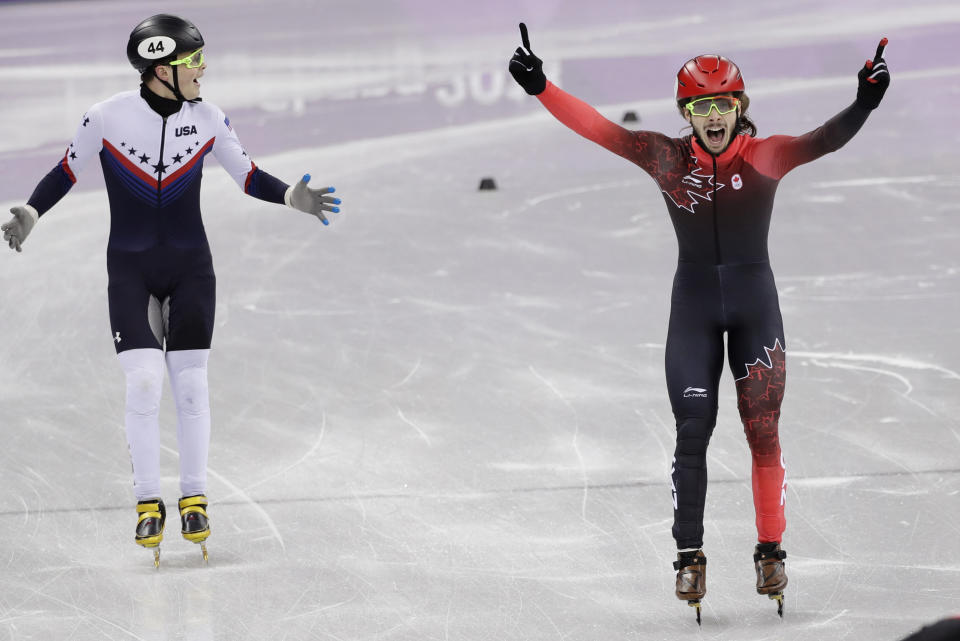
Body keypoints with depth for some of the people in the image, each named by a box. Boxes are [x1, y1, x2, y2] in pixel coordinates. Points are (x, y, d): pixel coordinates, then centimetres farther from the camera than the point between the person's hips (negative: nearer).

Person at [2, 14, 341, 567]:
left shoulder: (207, 119, -5)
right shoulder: (108, 118, -13)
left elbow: (248, 175, 5)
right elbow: (69, 170, 1)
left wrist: (292, 197, -11)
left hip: (191, 267, 2)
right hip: (131, 271, -2)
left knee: (191, 381, 1)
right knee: (143, 382, -9)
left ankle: (195, 499, 14)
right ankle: (149, 503, 4)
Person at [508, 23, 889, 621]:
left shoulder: (765, 156, -7)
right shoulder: (668, 158, -3)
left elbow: (818, 142, -24)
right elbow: (601, 128, -8)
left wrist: (862, 107, -42)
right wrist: (541, 87, -19)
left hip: (756, 304, -1)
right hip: (694, 306, 1)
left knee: (763, 430, 1)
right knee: (693, 431, -2)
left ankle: (771, 551, 13)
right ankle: (690, 557, 6)